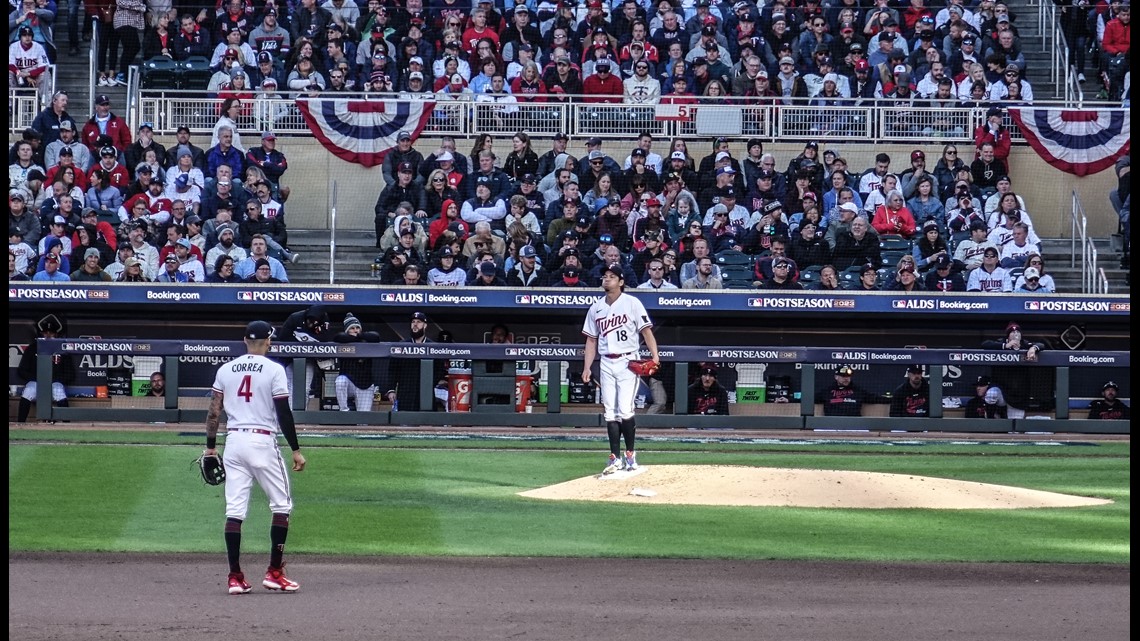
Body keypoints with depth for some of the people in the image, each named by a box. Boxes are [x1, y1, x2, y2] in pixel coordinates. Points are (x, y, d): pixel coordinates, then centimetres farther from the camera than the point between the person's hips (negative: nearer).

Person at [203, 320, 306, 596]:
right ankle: (274, 572, 3)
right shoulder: (274, 370, -5)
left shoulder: (226, 369, 7)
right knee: (282, 505, 9)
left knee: (234, 510, 5)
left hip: (234, 441, 4)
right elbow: (283, 413, -8)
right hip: (263, 442, -4)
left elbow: (214, 411, 6)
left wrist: (210, 446, 14)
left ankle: (235, 577, 1)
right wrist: (296, 450, -3)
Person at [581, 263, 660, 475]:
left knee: (625, 410, -11)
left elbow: (646, 330, -6)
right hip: (606, 364, 5)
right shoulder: (596, 308, 12)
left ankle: (631, 455, 2)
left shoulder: (632, 303, -2)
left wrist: (655, 355, -19)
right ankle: (615, 458, 4)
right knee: (610, 412, 1)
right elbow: (591, 340, 16)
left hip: (627, 362, -5)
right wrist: (587, 367, 8)